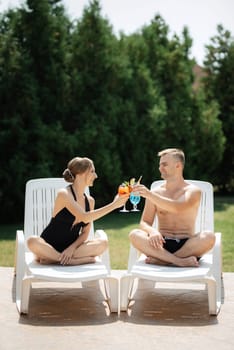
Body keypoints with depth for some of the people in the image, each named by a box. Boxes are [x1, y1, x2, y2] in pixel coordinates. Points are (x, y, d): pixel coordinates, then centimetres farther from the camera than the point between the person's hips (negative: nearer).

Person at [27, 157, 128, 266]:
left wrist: (72, 248, -15)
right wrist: (113, 205, -26)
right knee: (33, 241, -36)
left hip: (70, 247, 5)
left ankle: (54, 259, -21)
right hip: (49, 247, -5)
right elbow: (84, 218, -26)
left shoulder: (89, 201, 6)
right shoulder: (64, 194, -13)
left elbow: (85, 233, 5)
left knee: (102, 243, -19)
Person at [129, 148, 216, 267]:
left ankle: (162, 260, -27)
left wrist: (149, 195, -27)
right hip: (162, 245, 2)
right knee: (134, 234, -26)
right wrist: (152, 231, -19)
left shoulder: (193, 191, 2)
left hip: (186, 245, -2)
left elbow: (177, 208, -19)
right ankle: (180, 261, -33)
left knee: (209, 236, -32)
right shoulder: (155, 193, 11)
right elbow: (144, 223, 5)